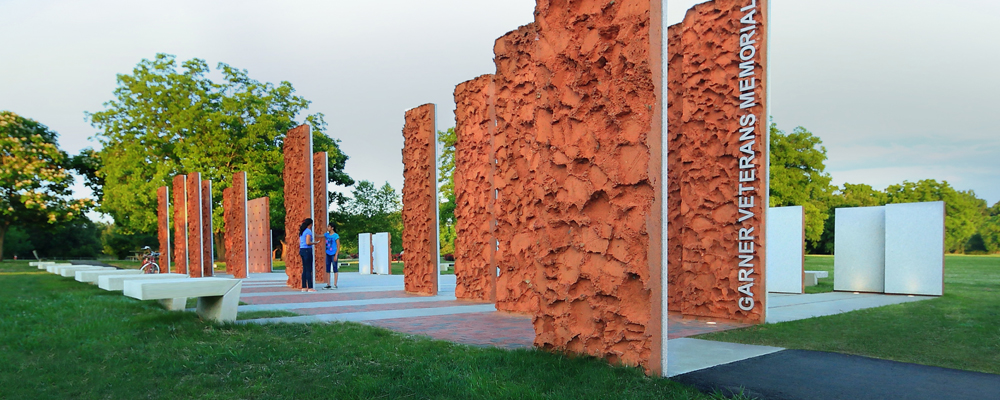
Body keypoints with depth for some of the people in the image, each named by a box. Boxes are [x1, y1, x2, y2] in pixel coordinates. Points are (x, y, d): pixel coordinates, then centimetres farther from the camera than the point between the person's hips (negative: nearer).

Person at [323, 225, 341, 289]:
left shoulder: (336, 236, -8)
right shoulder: (326, 234, 9)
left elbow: (338, 246, -8)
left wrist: (336, 255, -13)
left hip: (333, 254, -7)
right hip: (328, 254, 7)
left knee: (335, 269, -2)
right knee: (328, 269, 8)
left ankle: (335, 285, 1)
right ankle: (328, 284, 14)